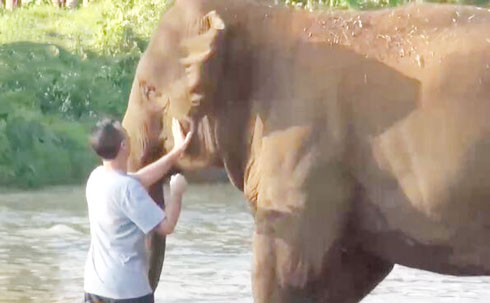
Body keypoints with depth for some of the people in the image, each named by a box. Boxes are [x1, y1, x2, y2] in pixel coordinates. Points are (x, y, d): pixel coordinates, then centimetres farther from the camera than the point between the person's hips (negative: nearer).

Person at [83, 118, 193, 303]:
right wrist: (176, 192, 1)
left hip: (95, 285, 8)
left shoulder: (97, 177, 5)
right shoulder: (126, 187, -19)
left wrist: (176, 152, 22)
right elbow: (166, 226, -15)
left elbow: (140, 179, 19)